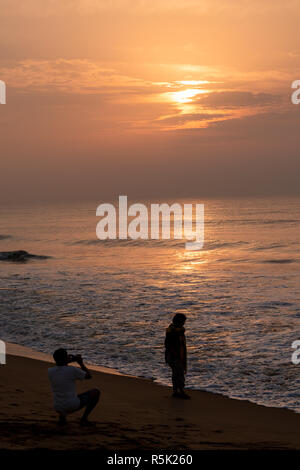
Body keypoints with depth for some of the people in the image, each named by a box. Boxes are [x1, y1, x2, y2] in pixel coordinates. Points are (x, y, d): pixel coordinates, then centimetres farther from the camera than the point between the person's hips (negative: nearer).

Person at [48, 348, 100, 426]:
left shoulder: (50, 371, -3)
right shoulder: (72, 370, -14)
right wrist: (81, 363, 13)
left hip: (58, 408, 5)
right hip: (73, 406, -5)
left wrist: (67, 362, 24)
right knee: (96, 392, 14)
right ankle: (84, 419, 11)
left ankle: (61, 416, 15)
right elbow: (89, 376, 4)